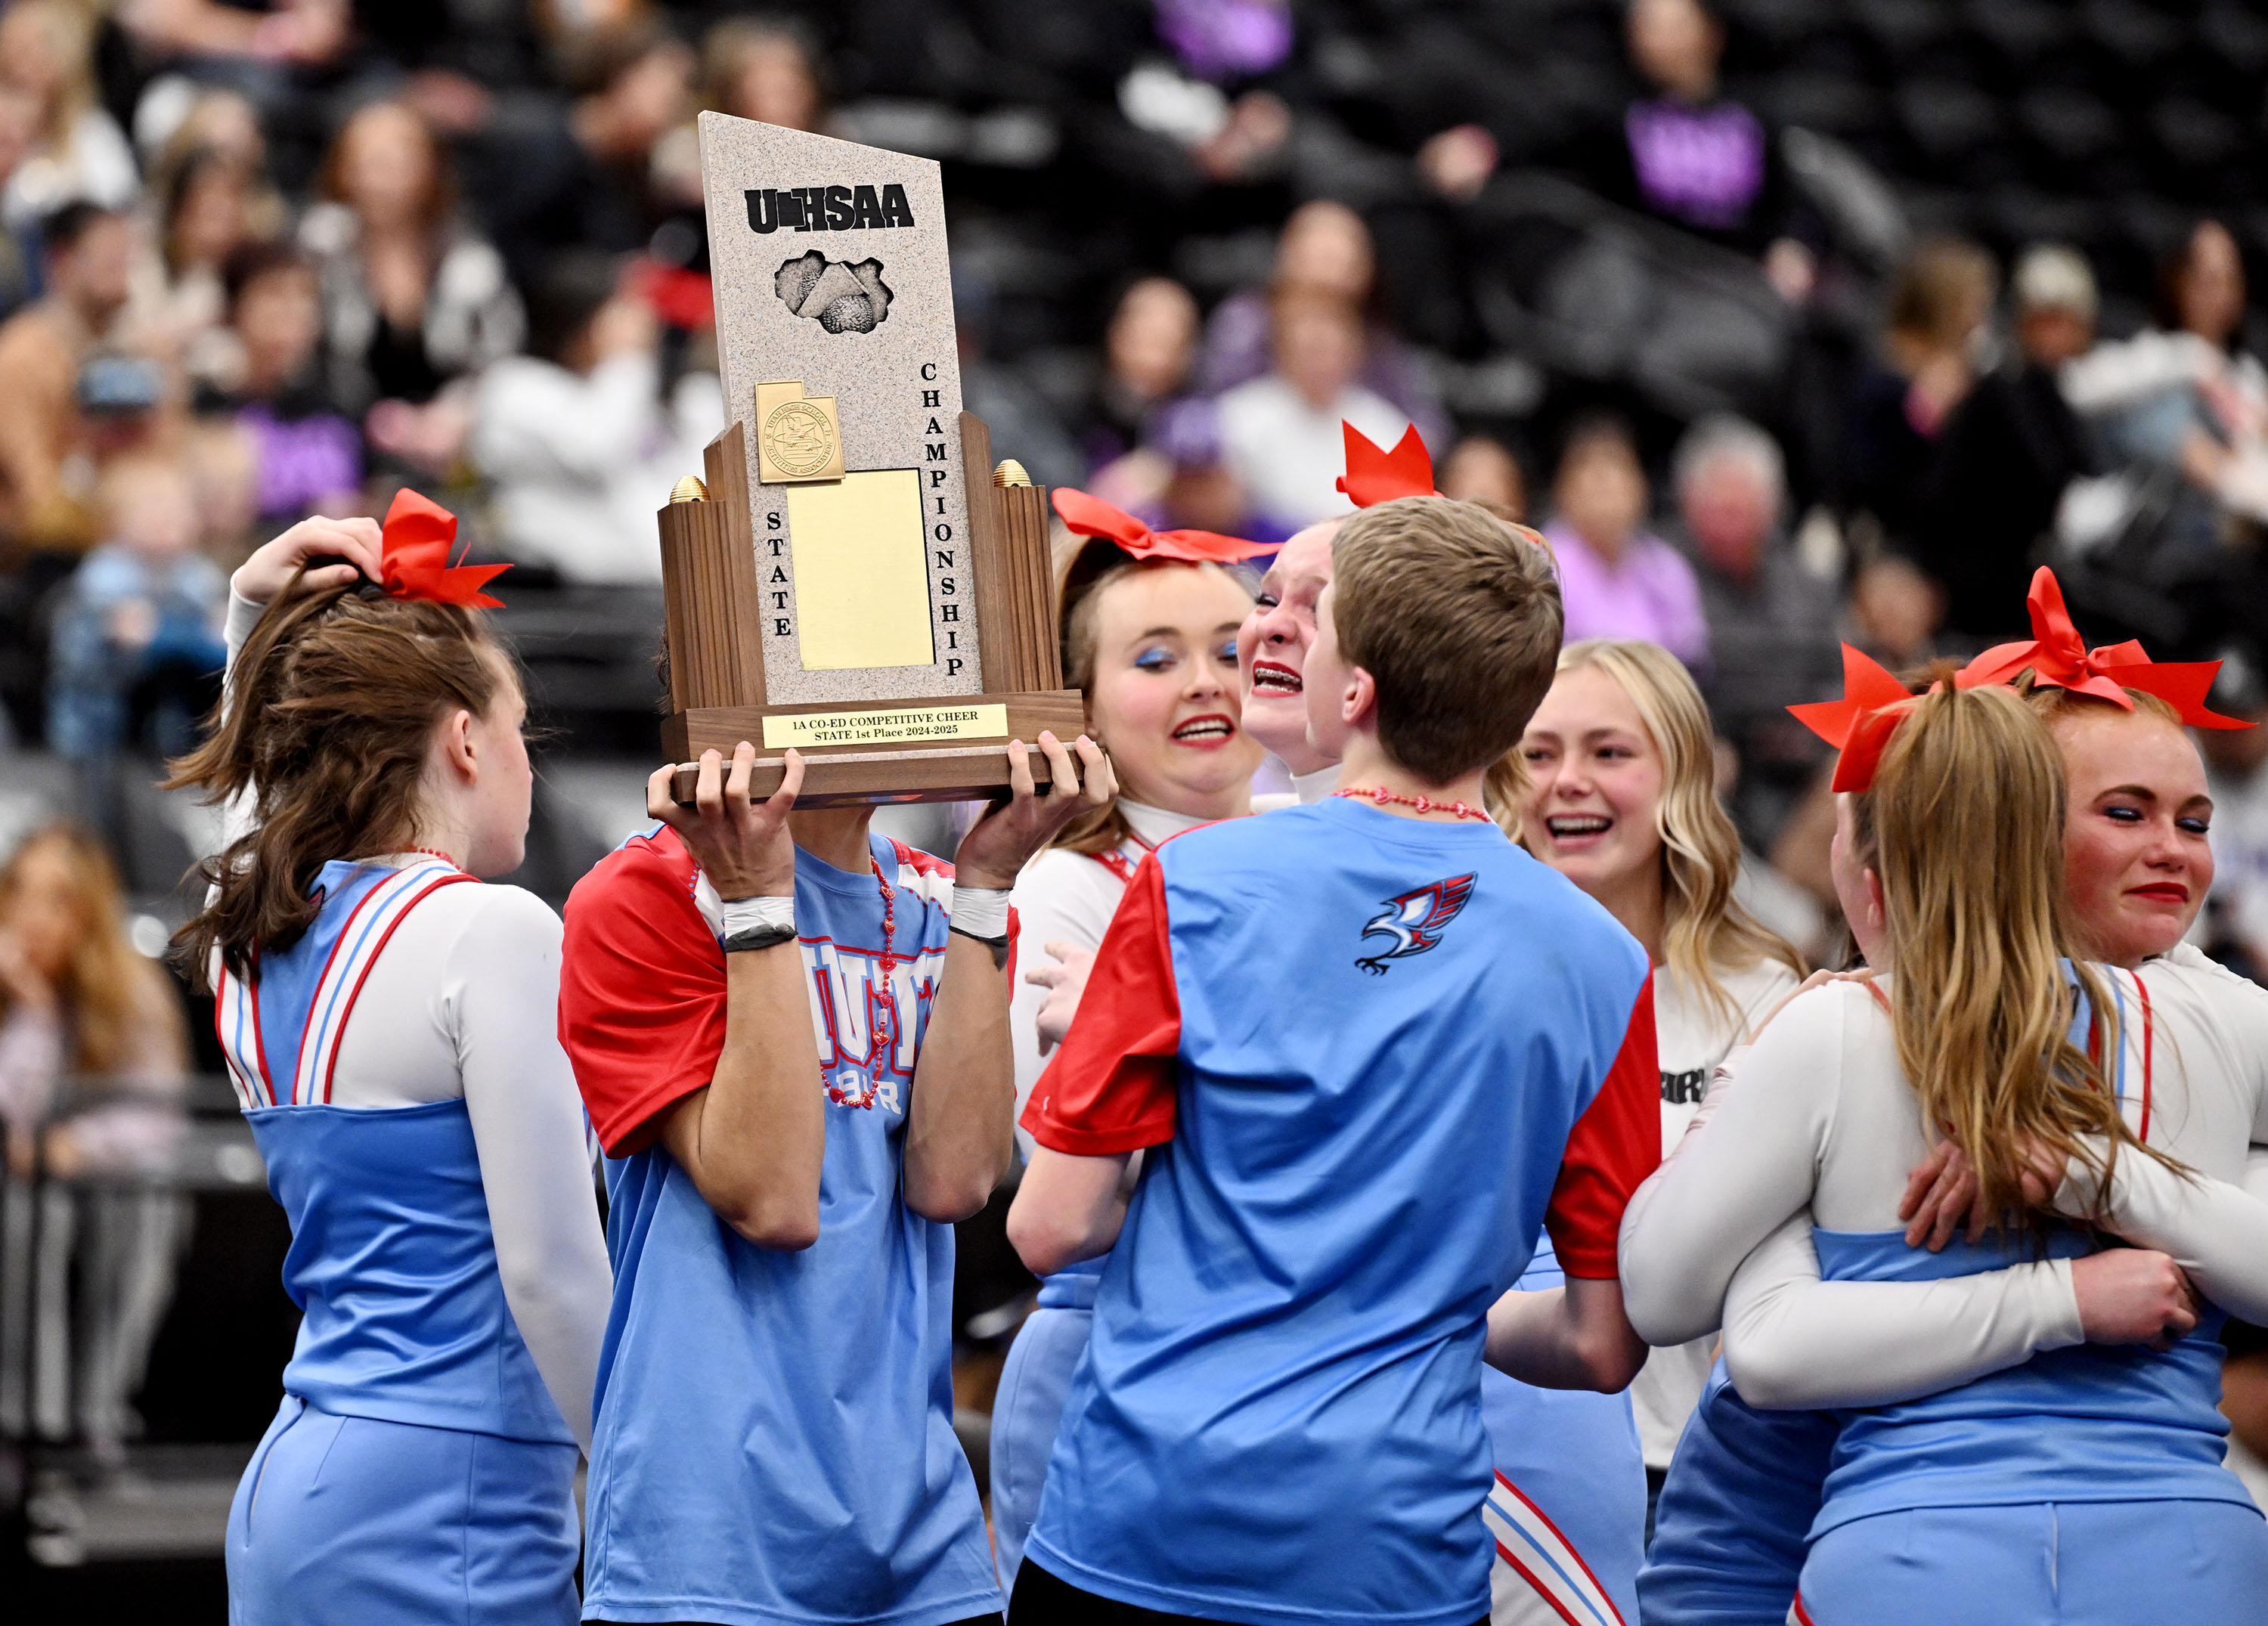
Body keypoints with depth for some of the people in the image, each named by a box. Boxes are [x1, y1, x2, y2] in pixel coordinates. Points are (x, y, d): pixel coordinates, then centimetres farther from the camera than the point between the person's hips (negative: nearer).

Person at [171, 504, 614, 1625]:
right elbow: (551, 1270, -14)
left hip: (287, 1488, 8)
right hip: (442, 1508, -8)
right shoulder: (490, 932, -11)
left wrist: (251, 616, 22)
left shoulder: (250, 937, 10)